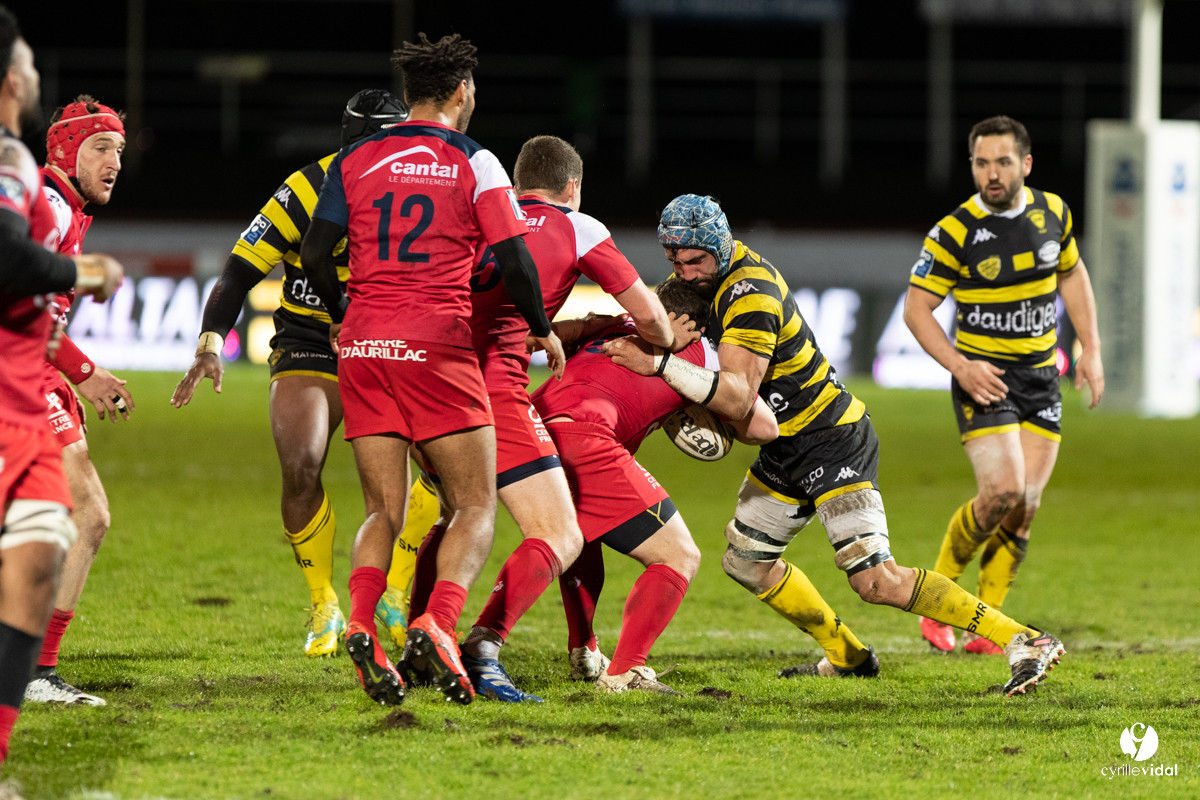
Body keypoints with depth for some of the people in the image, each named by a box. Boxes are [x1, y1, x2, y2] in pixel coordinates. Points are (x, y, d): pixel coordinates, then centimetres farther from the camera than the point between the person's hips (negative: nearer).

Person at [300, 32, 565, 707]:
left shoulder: (356, 160, 10)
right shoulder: (473, 163, 1)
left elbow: (316, 252, 7)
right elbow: (514, 260, -5)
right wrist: (544, 330, 10)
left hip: (364, 346, 4)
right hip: (438, 346, -4)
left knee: (384, 512, 9)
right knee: (477, 506, 3)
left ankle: (361, 626, -17)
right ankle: (439, 623, -22)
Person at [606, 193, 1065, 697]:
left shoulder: (751, 296, -27)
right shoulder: (711, 272, 1)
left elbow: (738, 398, -36)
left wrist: (660, 364, -41)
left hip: (831, 443, -10)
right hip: (787, 449, 10)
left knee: (876, 580, -18)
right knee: (745, 561, 17)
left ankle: (1024, 642, -17)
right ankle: (847, 656, 30)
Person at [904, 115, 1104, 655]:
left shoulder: (1052, 212, 1)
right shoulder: (954, 233, -13)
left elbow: (1072, 274, 18)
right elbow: (916, 308, -7)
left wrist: (1091, 349, 11)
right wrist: (959, 365, -19)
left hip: (1041, 378, 5)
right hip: (983, 377, -5)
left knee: (1025, 506, -1)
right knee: (1002, 491, -19)